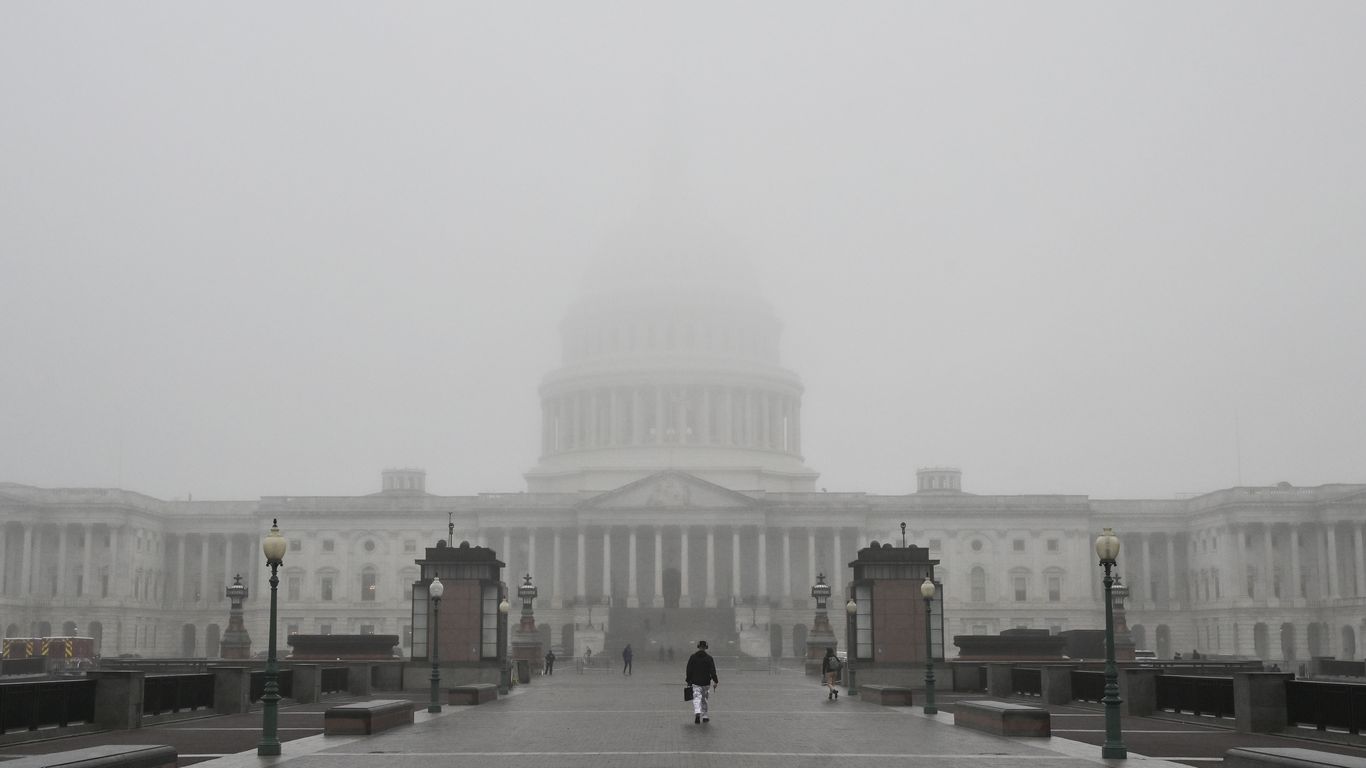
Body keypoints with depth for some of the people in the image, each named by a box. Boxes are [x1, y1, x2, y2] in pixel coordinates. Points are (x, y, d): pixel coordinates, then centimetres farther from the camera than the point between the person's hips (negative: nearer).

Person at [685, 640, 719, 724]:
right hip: (706, 682, 1)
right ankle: (705, 716, 19)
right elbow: (712, 671, -6)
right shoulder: (709, 658, -3)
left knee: (697, 698, -6)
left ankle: (697, 713, -30)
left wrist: (689, 681, 11)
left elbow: (689, 670, 3)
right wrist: (715, 681, -2)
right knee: (704, 699, 15)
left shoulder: (692, 657, 0)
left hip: (695, 682, -1)